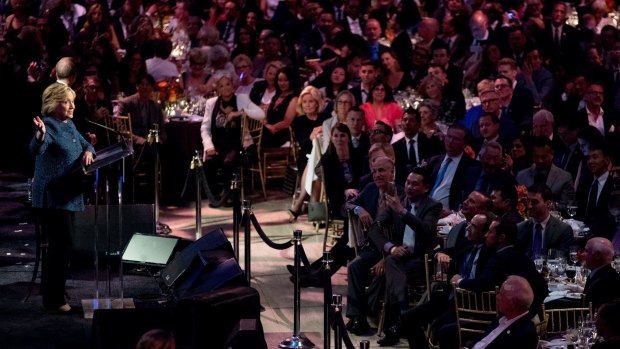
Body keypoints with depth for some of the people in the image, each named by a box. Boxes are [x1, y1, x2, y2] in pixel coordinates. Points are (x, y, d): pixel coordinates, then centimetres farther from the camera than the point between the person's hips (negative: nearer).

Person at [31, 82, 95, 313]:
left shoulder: (69, 125, 12)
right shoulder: (48, 125, -16)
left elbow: (85, 144, 23)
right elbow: (36, 149, -35)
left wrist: (88, 151, -2)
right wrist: (40, 135, -58)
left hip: (69, 196, 9)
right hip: (53, 197, -9)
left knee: (61, 244, 15)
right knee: (61, 244, -11)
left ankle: (52, 291, 26)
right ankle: (54, 299, -6)